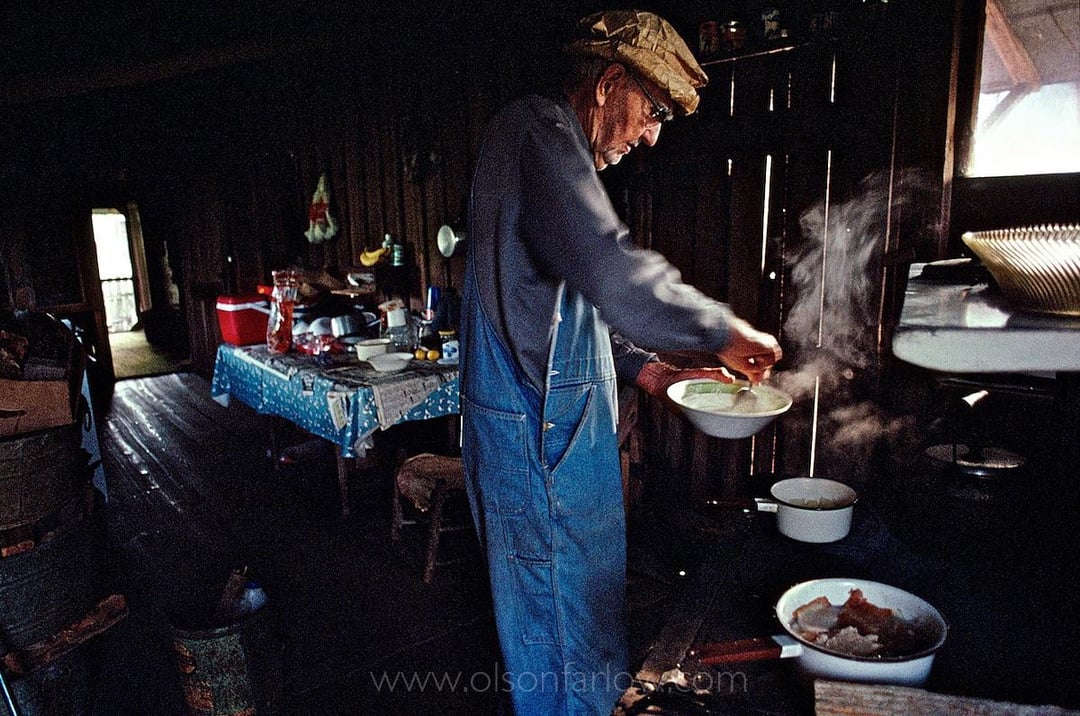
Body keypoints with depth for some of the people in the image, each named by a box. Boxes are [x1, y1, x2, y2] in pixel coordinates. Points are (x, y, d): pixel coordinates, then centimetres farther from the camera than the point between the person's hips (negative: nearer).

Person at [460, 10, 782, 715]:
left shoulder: (558, 149, 20)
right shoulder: (540, 130, -14)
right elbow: (610, 270, -31)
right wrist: (724, 330, -17)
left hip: (556, 418, 10)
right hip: (538, 427, -10)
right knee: (562, 608, 4)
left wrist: (645, 369, 11)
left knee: (585, 592, 21)